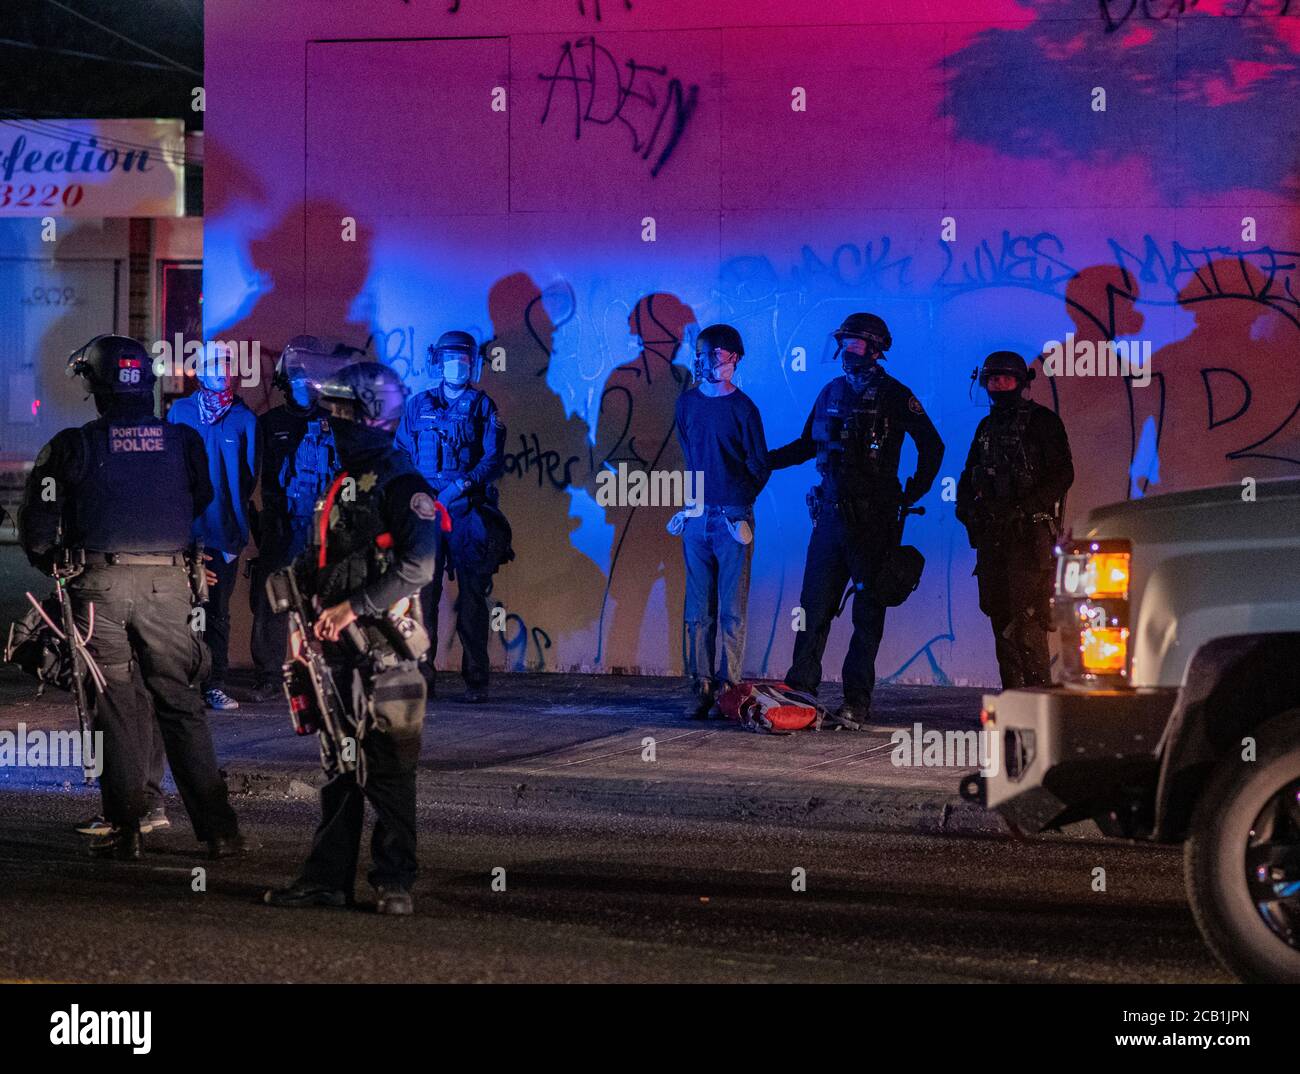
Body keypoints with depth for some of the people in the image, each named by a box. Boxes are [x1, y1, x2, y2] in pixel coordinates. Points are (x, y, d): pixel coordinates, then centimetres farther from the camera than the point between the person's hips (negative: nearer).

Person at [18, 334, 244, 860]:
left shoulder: (73, 447, -3)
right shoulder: (184, 443, 4)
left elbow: (36, 526, 0)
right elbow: (204, 510, 11)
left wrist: (56, 565, 18)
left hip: (99, 582, -2)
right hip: (168, 583, 2)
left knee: (117, 706, 6)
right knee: (181, 703, 7)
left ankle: (124, 831, 6)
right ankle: (217, 828, 4)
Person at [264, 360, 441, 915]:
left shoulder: (402, 485, -11)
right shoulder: (341, 487, 19)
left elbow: (417, 566, -21)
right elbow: (320, 559, 27)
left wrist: (352, 606, -22)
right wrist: (297, 578, 7)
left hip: (384, 648, -9)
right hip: (339, 647, 9)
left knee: (387, 771, -5)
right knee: (337, 765, 11)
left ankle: (394, 882, 0)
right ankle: (328, 876, 14)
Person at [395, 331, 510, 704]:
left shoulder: (482, 406, 7)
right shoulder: (419, 405, 13)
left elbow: (493, 459, -1)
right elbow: (401, 455, 13)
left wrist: (463, 484, -17)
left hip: (466, 511, -1)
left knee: (471, 596, -2)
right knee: (423, 591, -6)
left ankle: (475, 682, 1)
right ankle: (421, 673, -4)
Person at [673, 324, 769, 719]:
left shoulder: (742, 408, -3)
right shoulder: (687, 402, 10)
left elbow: (759, 467, 2)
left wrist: (736, 501, 5)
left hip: (733, 518, -4)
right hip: (697, 518, 4)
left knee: (732, 610, -3)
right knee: (698, 609, 3)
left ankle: (727, 689, -2)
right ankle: (701, 689, 5)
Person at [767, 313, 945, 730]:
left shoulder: (894, 396, -2)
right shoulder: (832, 392, 13)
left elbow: (932, 445, 4)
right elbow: (807, 445, 23)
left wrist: (912, 492, -1)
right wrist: (761, 460, 15)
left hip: (873, 519, -5)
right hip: (831, 515, 5)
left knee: (868, 613, -1)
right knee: (814, 605, 2)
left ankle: (857, 704, 1)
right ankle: (800, 691, 6)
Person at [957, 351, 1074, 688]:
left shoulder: (1042, 421, -2)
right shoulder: (987, 427, 19)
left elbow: (1062, 474, -10)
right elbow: (969, 476, 23)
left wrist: (1023, 508, -19)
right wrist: (966, 507, 2)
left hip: (1029, 532, -7)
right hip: (992, 534, 7)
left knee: (1026, 617, -14)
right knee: (1000, 614, 5)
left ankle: (1039, 691, -15)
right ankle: (1012, 691, 9)